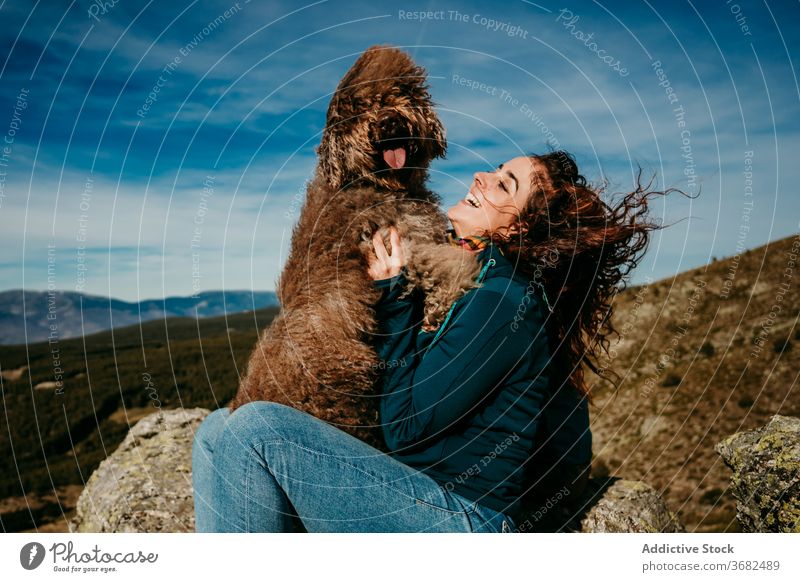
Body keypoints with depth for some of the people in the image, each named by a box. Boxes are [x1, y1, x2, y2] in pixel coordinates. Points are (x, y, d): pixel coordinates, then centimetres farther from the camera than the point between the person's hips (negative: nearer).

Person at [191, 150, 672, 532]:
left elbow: (408, 425, -17)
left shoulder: (507, 296, -15)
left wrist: (395, 293, -10)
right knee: (218, 430, 2)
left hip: (462, 522, -9)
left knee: (257, 426, -22)